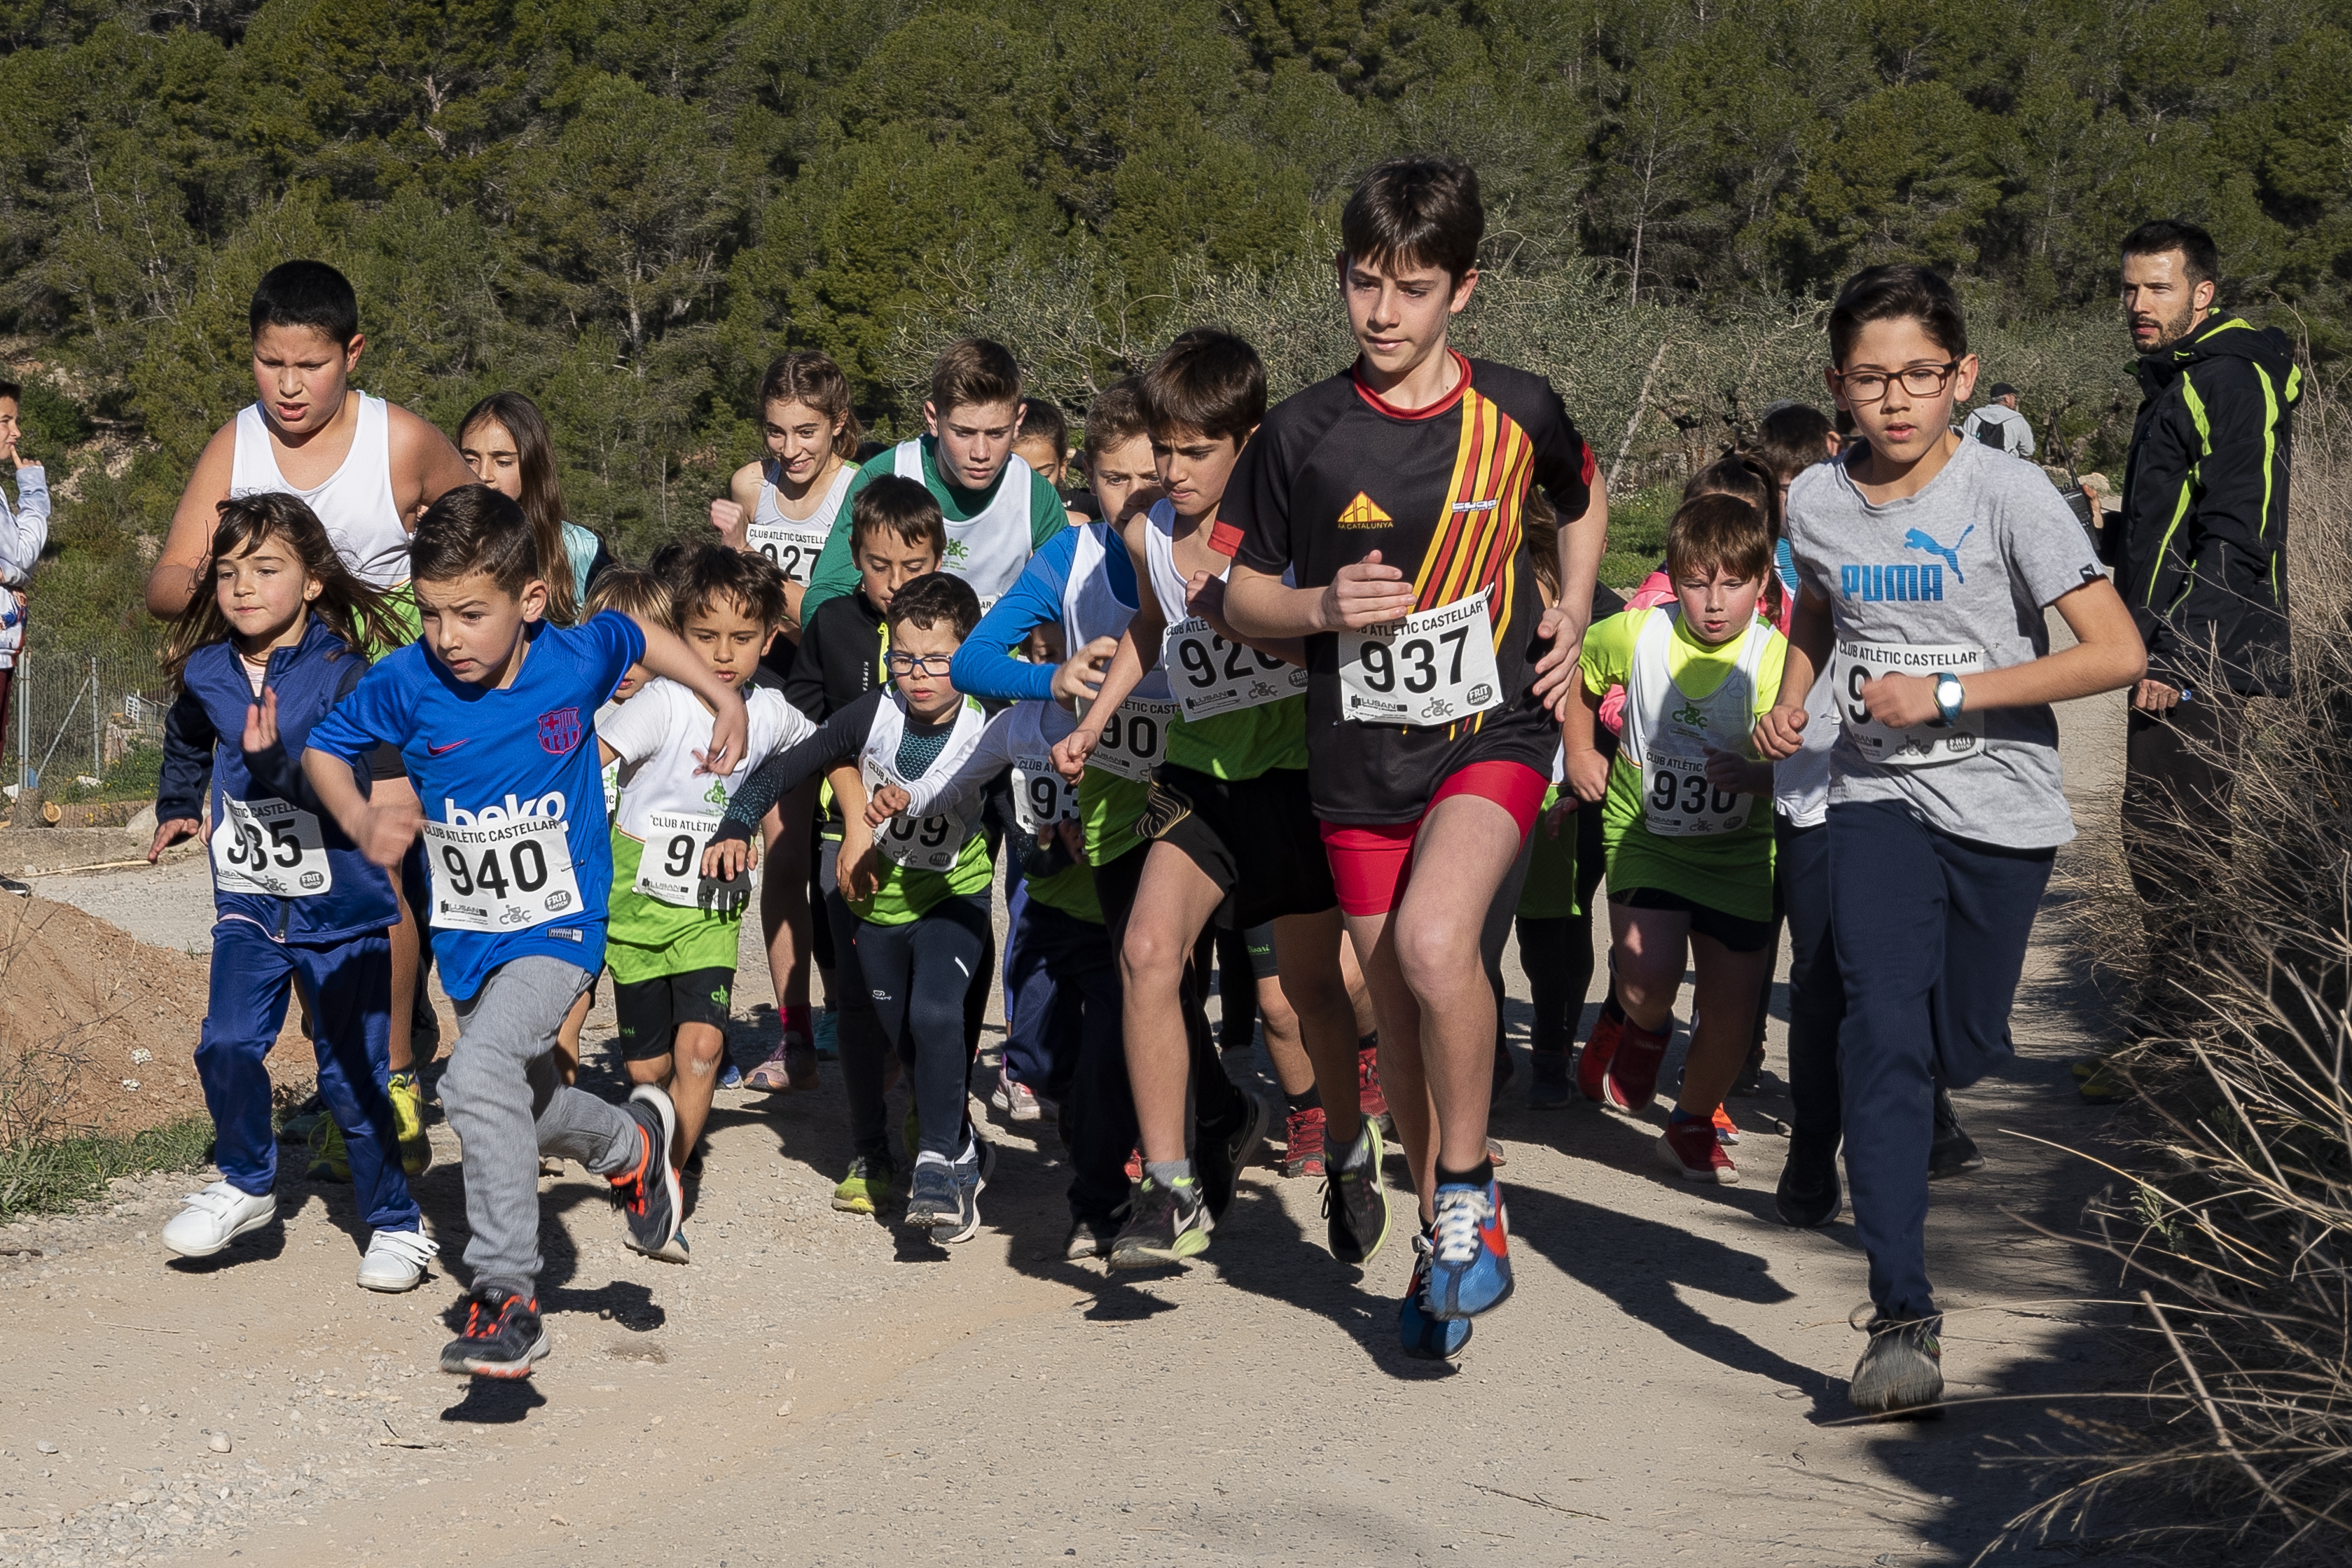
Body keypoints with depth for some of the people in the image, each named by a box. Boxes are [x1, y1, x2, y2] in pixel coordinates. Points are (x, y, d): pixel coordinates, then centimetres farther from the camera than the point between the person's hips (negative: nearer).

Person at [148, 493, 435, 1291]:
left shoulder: (342, 675, -15)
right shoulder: (205, 675, 1)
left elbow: (349, 793, -24)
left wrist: (274, 760, -36)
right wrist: (177, 808, 20)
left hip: (343, 908, -4)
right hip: (249, 903, 4)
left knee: (353, 1076, 2)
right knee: (227, 1045, -13)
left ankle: (395, 1224, 19)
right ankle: (245, 1185, 12)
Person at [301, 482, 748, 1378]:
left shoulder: (575, 660, -13)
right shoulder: (409, 683, -12)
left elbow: (638, 635, 11)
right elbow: (323, 747, 4)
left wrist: (725, 701, 13)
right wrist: (361, 822, -13)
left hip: (559, 931, -4)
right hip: (467, 939, 4)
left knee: (479, 1076, -28)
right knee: (532, 1112, 22)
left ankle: (506, 1297, -22)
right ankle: (633, 1147, 55)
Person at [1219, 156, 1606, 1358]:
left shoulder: (1516, 412, -2)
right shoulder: (1303, 435, -4)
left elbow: (1583, 501, 20)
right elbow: (1241, 597, 5)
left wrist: (1572, 616, 6)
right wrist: (1321, 607, -14)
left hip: (1493, 732, -2)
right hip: (1360, 756, 2)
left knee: (1435, 941, -27)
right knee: (1399, 1016, 8)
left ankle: (1468, 1188, -5)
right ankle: (1442, 1230, 29)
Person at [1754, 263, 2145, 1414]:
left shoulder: (2007, 494, -13)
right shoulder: (1815, 502, 0)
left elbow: (2117, 652, -17)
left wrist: (1946, 692, -20)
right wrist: (1789, 701, 4)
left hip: (1997, 807, -1)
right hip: (1876, 799, 2)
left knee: (1962, 1054, 9)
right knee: (1882, 1035, -16)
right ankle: (1902, 1319, -19)